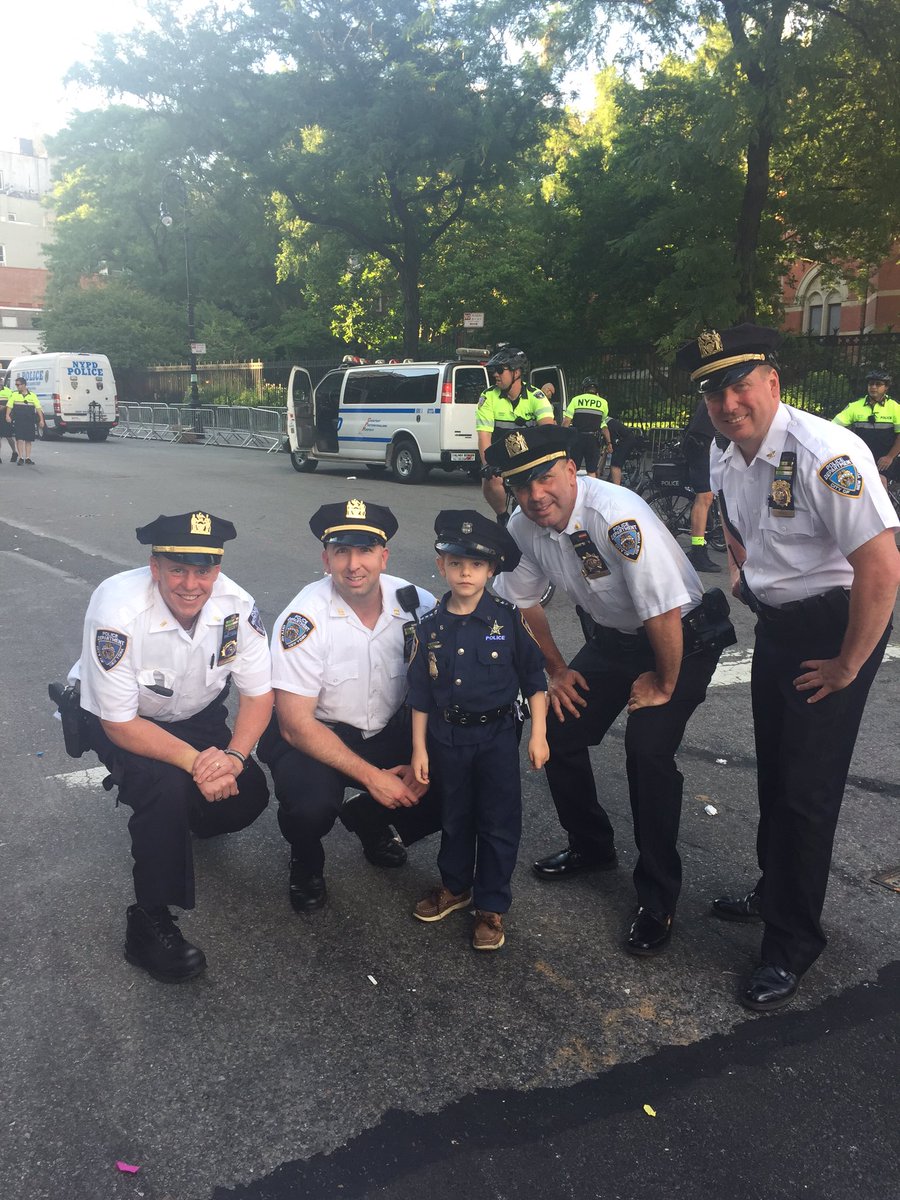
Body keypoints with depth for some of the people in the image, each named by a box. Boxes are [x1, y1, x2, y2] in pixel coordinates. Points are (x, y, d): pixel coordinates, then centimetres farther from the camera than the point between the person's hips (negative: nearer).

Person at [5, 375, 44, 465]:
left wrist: (41, 420, -3)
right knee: (19, 439, -6)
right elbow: (9, 406, 3)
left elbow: (38, 408, 5)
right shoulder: (14, 395, 7)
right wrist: (7, 415, -14)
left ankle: (28, 458, 12)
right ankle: (20, 457, -1)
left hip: (29, 421, 1)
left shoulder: (32, 395, 7)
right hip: (18, 421, -1)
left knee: (28, 440, 5)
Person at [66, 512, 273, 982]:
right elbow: (120, 723, -28)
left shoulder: (236, 605, -24)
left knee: (247, 795, -11)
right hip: (117, 721, -4)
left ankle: (188, 818, 26)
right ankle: (150, 924, -14)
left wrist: (233, 756, -31)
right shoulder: (117, 611, -34)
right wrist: (195, 762, -38)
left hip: (198, 715, 4)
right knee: (167, 784, -31)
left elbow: (258, 692, -14)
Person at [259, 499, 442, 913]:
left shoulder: (416, 605, -11)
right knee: (310, 807, -33)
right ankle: (306, 861, 7)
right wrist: (371, 776, -23)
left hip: (388, 730, 4)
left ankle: (368, 818, 16)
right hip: (314, 736, -4)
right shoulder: (305, 618, -21)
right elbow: (295, 724, -20)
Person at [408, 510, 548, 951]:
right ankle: (455, 886, 39)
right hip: (447, 737, 2)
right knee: (454, 817, 18)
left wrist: (538, 733, -6)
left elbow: (534, 678, -4)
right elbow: (420, 694, 3)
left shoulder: (508, 618, -10)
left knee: (498, 823, 6)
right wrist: (419, 748, 3)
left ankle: (491, 906, 21)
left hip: (496, 736, -2)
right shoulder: (431, 626, -4)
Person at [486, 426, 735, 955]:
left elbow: (664, 615, -32)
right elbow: (525, 600, 7)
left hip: (683, 639, -7)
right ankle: (592, 846, 28)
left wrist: (663, 684, -18)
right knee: (560, 731, 2)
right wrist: (557, 669, 8)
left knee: (648, 751, -21)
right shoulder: (524, 525, -11)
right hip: (610, 637, 7)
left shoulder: (618, 517, -35)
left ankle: (658, 901, -3)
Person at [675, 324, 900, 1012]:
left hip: (838, 627, -8)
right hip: (775, 623, 8)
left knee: (810, 789, -2)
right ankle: (774, 892, 43)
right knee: (772, 769, 21)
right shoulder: (726, 461, -1)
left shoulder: (828, 456, -28)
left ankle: (791, 948, 14)